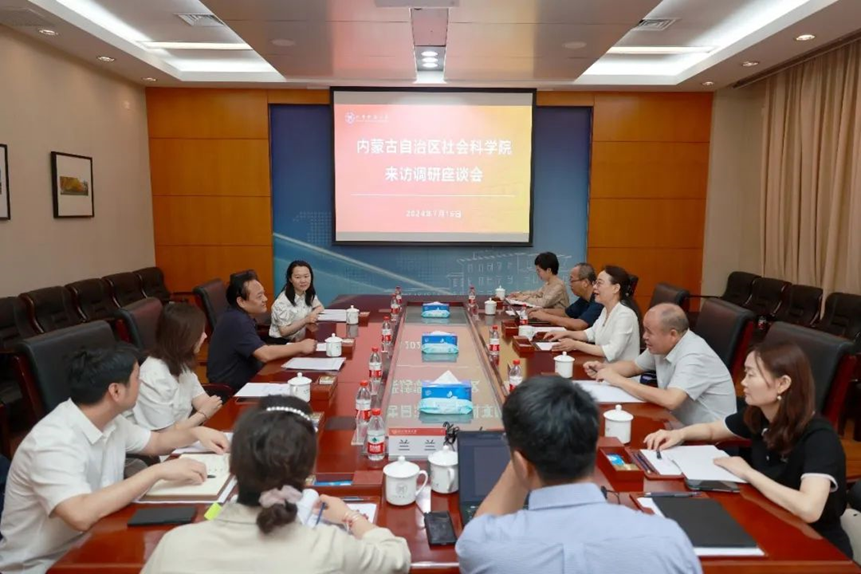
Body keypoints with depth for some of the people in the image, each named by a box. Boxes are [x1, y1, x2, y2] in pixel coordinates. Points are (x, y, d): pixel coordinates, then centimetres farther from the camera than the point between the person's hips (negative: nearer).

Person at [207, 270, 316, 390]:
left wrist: (295, 348, -5)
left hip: (244, 381, 9)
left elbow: (260, 350, 7)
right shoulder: (237, 321, -22)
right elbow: (265, 354, -30)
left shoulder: (241, 316, 7)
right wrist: (300, 347, -18)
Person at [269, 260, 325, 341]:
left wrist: (313, 313, -7)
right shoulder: (282, 301, -18)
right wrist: (305, 320, -26)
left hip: (301, 340, 7)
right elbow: (284, 332, -16)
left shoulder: (309, 294, 1)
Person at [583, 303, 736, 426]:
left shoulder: (694, 356, -26)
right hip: (680, 425, 7)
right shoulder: (662, 345, 0)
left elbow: (670, 400, -39)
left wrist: (620, 381, -28)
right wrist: (604, 368, -3)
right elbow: (634, 366, 17)